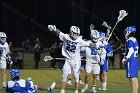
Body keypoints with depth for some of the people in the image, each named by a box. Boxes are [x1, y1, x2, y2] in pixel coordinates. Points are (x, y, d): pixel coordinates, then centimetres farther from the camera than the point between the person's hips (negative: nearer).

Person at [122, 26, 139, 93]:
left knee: (132, 79, -10)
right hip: (136, 60, 9)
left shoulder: (129, 41, -10)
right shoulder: (135, 41, 15)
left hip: (130, 61, -9)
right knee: (135, 79, 11)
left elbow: (131, 51, -19)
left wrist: (126, 58, -18)